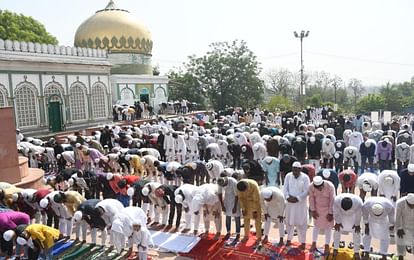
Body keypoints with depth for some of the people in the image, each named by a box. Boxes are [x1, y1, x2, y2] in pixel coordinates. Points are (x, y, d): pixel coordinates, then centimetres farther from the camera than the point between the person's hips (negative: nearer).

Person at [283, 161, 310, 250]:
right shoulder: (288, 176, -1)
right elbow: (285, 188, 0)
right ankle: (289, 239, 31)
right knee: (289, 221, 14)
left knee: (301, 223, 3)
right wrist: (288, 197, -16)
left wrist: (297, 198, -20)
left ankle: (303, 242, 16)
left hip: (301, 203, -3)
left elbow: (306, 191, -11)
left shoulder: (305, 178, -9)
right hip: (290, 203, 3)